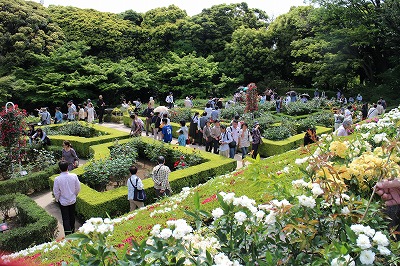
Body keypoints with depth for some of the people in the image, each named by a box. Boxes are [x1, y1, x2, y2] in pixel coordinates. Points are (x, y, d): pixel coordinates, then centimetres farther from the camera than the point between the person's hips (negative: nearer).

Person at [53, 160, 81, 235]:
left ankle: (68, 235, 5)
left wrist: (57, 199, 9)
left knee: (65, 218, 7)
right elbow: (78, 188, -5)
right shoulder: (74, 176, -17)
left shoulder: (57, 179, -22)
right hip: (72, 200, 3)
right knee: (72, 216, 22)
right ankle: (72, 230, 40)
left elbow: (56, 192, -11)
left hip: (63, 202, -3)